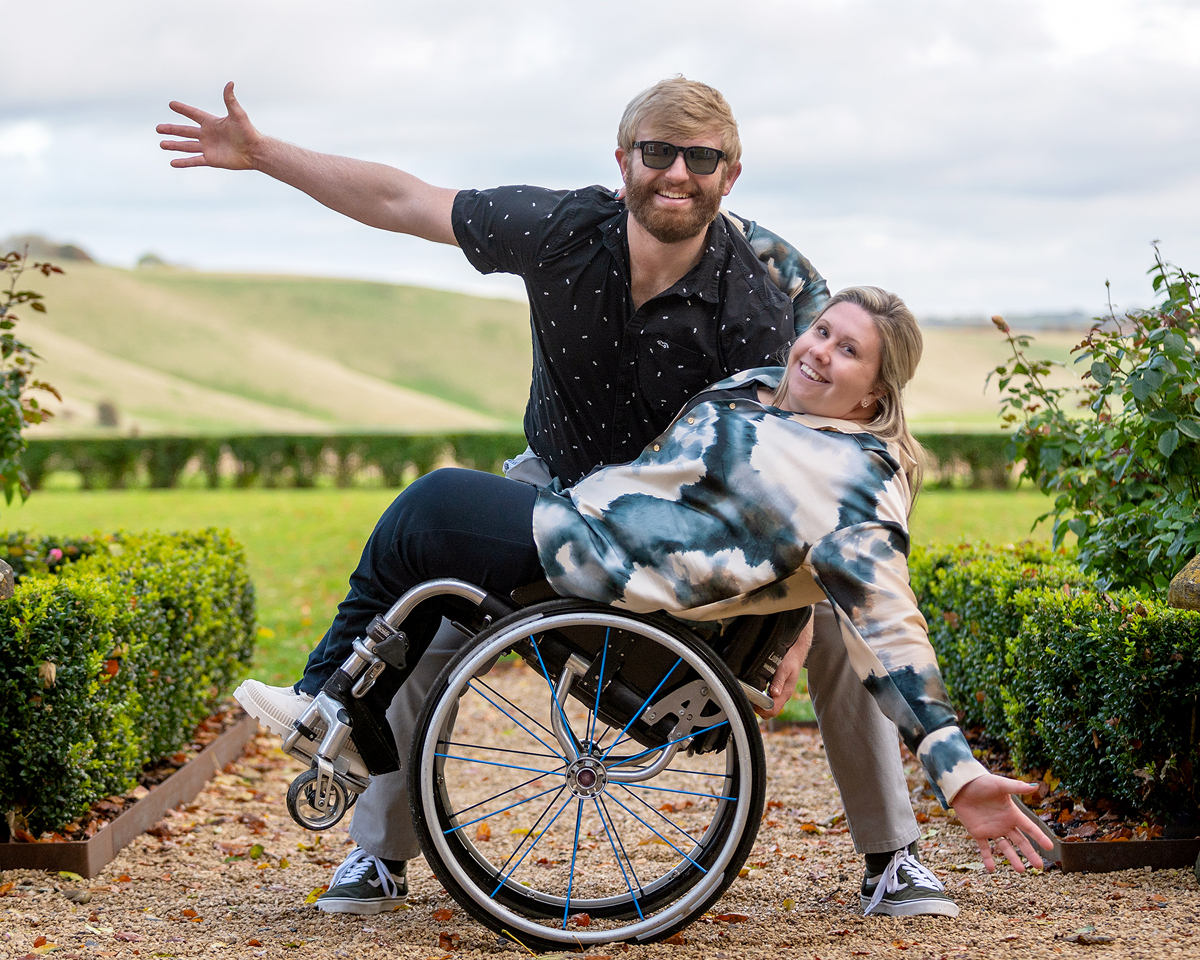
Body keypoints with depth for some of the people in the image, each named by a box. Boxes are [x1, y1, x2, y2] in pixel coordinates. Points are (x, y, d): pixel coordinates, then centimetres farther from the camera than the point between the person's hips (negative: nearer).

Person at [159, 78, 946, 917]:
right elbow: (402, 202, -12)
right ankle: (381, 855, 11)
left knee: (836, 619, -18)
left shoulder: (762, 295, -28)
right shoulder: (558, 231, -23)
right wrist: (262, 153, -11)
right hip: (561, 486, 2)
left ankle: (891, 856, 1)